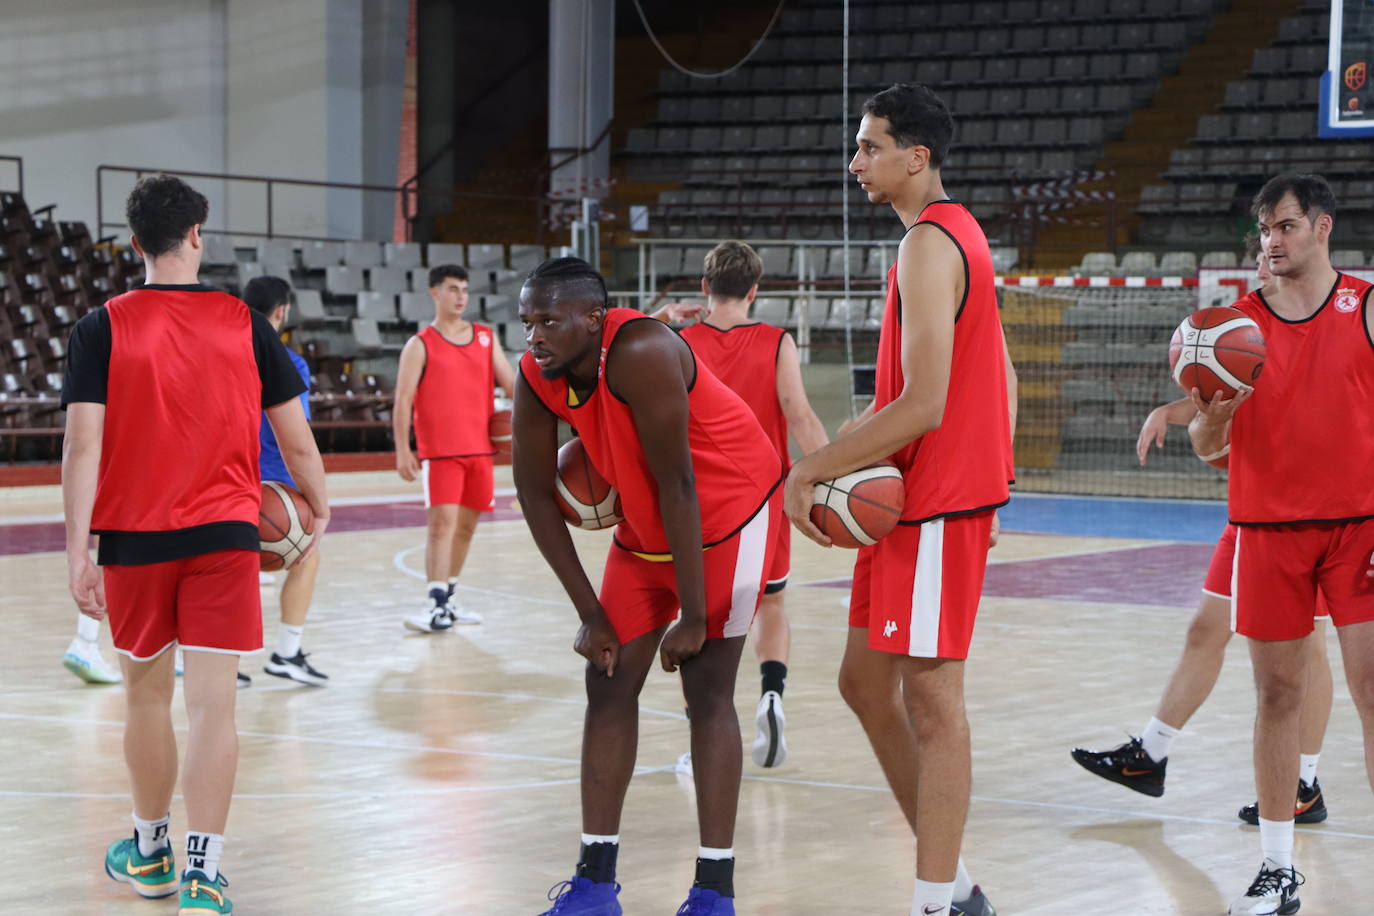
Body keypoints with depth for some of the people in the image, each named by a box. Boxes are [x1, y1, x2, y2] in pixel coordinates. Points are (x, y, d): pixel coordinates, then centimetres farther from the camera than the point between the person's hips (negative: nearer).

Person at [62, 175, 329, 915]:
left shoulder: (101, 329, -3)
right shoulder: (245, 325, 0)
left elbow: (83, 446, -10)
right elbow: (296, 441, 3)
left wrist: (78, 553, -10)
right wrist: (319, 513, 21)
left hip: (134, 536, 1)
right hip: (225, 535, 0)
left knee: (148, 695, 16)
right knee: (213, 704, -3)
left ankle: (150, 855, 32)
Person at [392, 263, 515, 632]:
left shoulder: (485, 338, 10)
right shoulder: (421, 345, -3)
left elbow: (511, 384, 10)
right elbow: (403, 400, -6)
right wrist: (403, 450, -14)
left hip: (479, 448, 5)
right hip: (439, 451, -5)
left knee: (467, 523, 11)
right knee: (442, 521, -14)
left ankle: (450, 597, 23)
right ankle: (435, 605, -15)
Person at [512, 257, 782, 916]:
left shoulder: (641, 355, -33)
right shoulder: (535, 378, -12)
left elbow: (677, 486, -29)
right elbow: (536, 495, -3)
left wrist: (693, 616, -24)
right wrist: (590, 614, -3)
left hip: (727, 511, -7)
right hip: (645, 525, 7)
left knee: (706, 689, -9)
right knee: (609, 683, 4)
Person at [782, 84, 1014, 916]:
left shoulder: (928, 246, -17)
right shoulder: (958, 233, 16)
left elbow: (922, 406, -24)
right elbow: (1000, 381, 20)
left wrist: (812, 470, -18)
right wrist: (994, 479, 21)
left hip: (935, 504, -10)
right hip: (915, 499, 10)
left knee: (931, 698, -5)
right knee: (865, 680, 14)